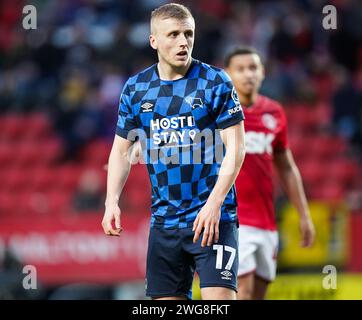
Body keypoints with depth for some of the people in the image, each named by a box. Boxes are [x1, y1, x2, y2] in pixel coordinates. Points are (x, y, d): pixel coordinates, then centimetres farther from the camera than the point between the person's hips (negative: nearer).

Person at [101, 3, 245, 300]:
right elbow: (121, 150, 14)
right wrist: (112, 201, -1)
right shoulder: (136, 88, 7)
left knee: (219, 298, -17)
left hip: (213, 217, -4)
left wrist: (214, 203, -19)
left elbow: (235, 147, -8)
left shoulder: (216, 82, -5)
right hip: (164, 218, 5)